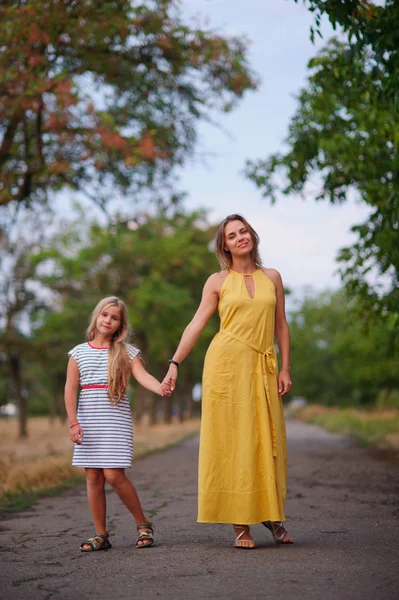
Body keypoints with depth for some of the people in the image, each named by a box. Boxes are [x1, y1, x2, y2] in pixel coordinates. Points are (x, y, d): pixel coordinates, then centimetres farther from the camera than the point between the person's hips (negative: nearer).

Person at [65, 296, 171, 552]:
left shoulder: (127, 352, 4)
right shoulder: (79, 352, 9)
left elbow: (143, 376, -13)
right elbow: (71, 389, 5)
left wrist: (161, 388, -34)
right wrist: (74, 422, -5)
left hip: (117, 419, -3)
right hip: (88, 421, 3)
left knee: (114, 475, -11)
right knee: (94, 477, 3)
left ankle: (143, 524, 7)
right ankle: (101, 534, 13)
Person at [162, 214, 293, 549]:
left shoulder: (272, 277, 13)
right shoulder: (218, 282, 7)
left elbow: (281, 325, 13)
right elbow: (196, 325, 3)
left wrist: (285, 368, 5)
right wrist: (175, 364, -6)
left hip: (262, 367, 2)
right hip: (227, 362, -2)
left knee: (267, 441, 3)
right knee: (231, 439, -3)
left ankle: (272, 515, 17)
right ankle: (240, 524, 0)